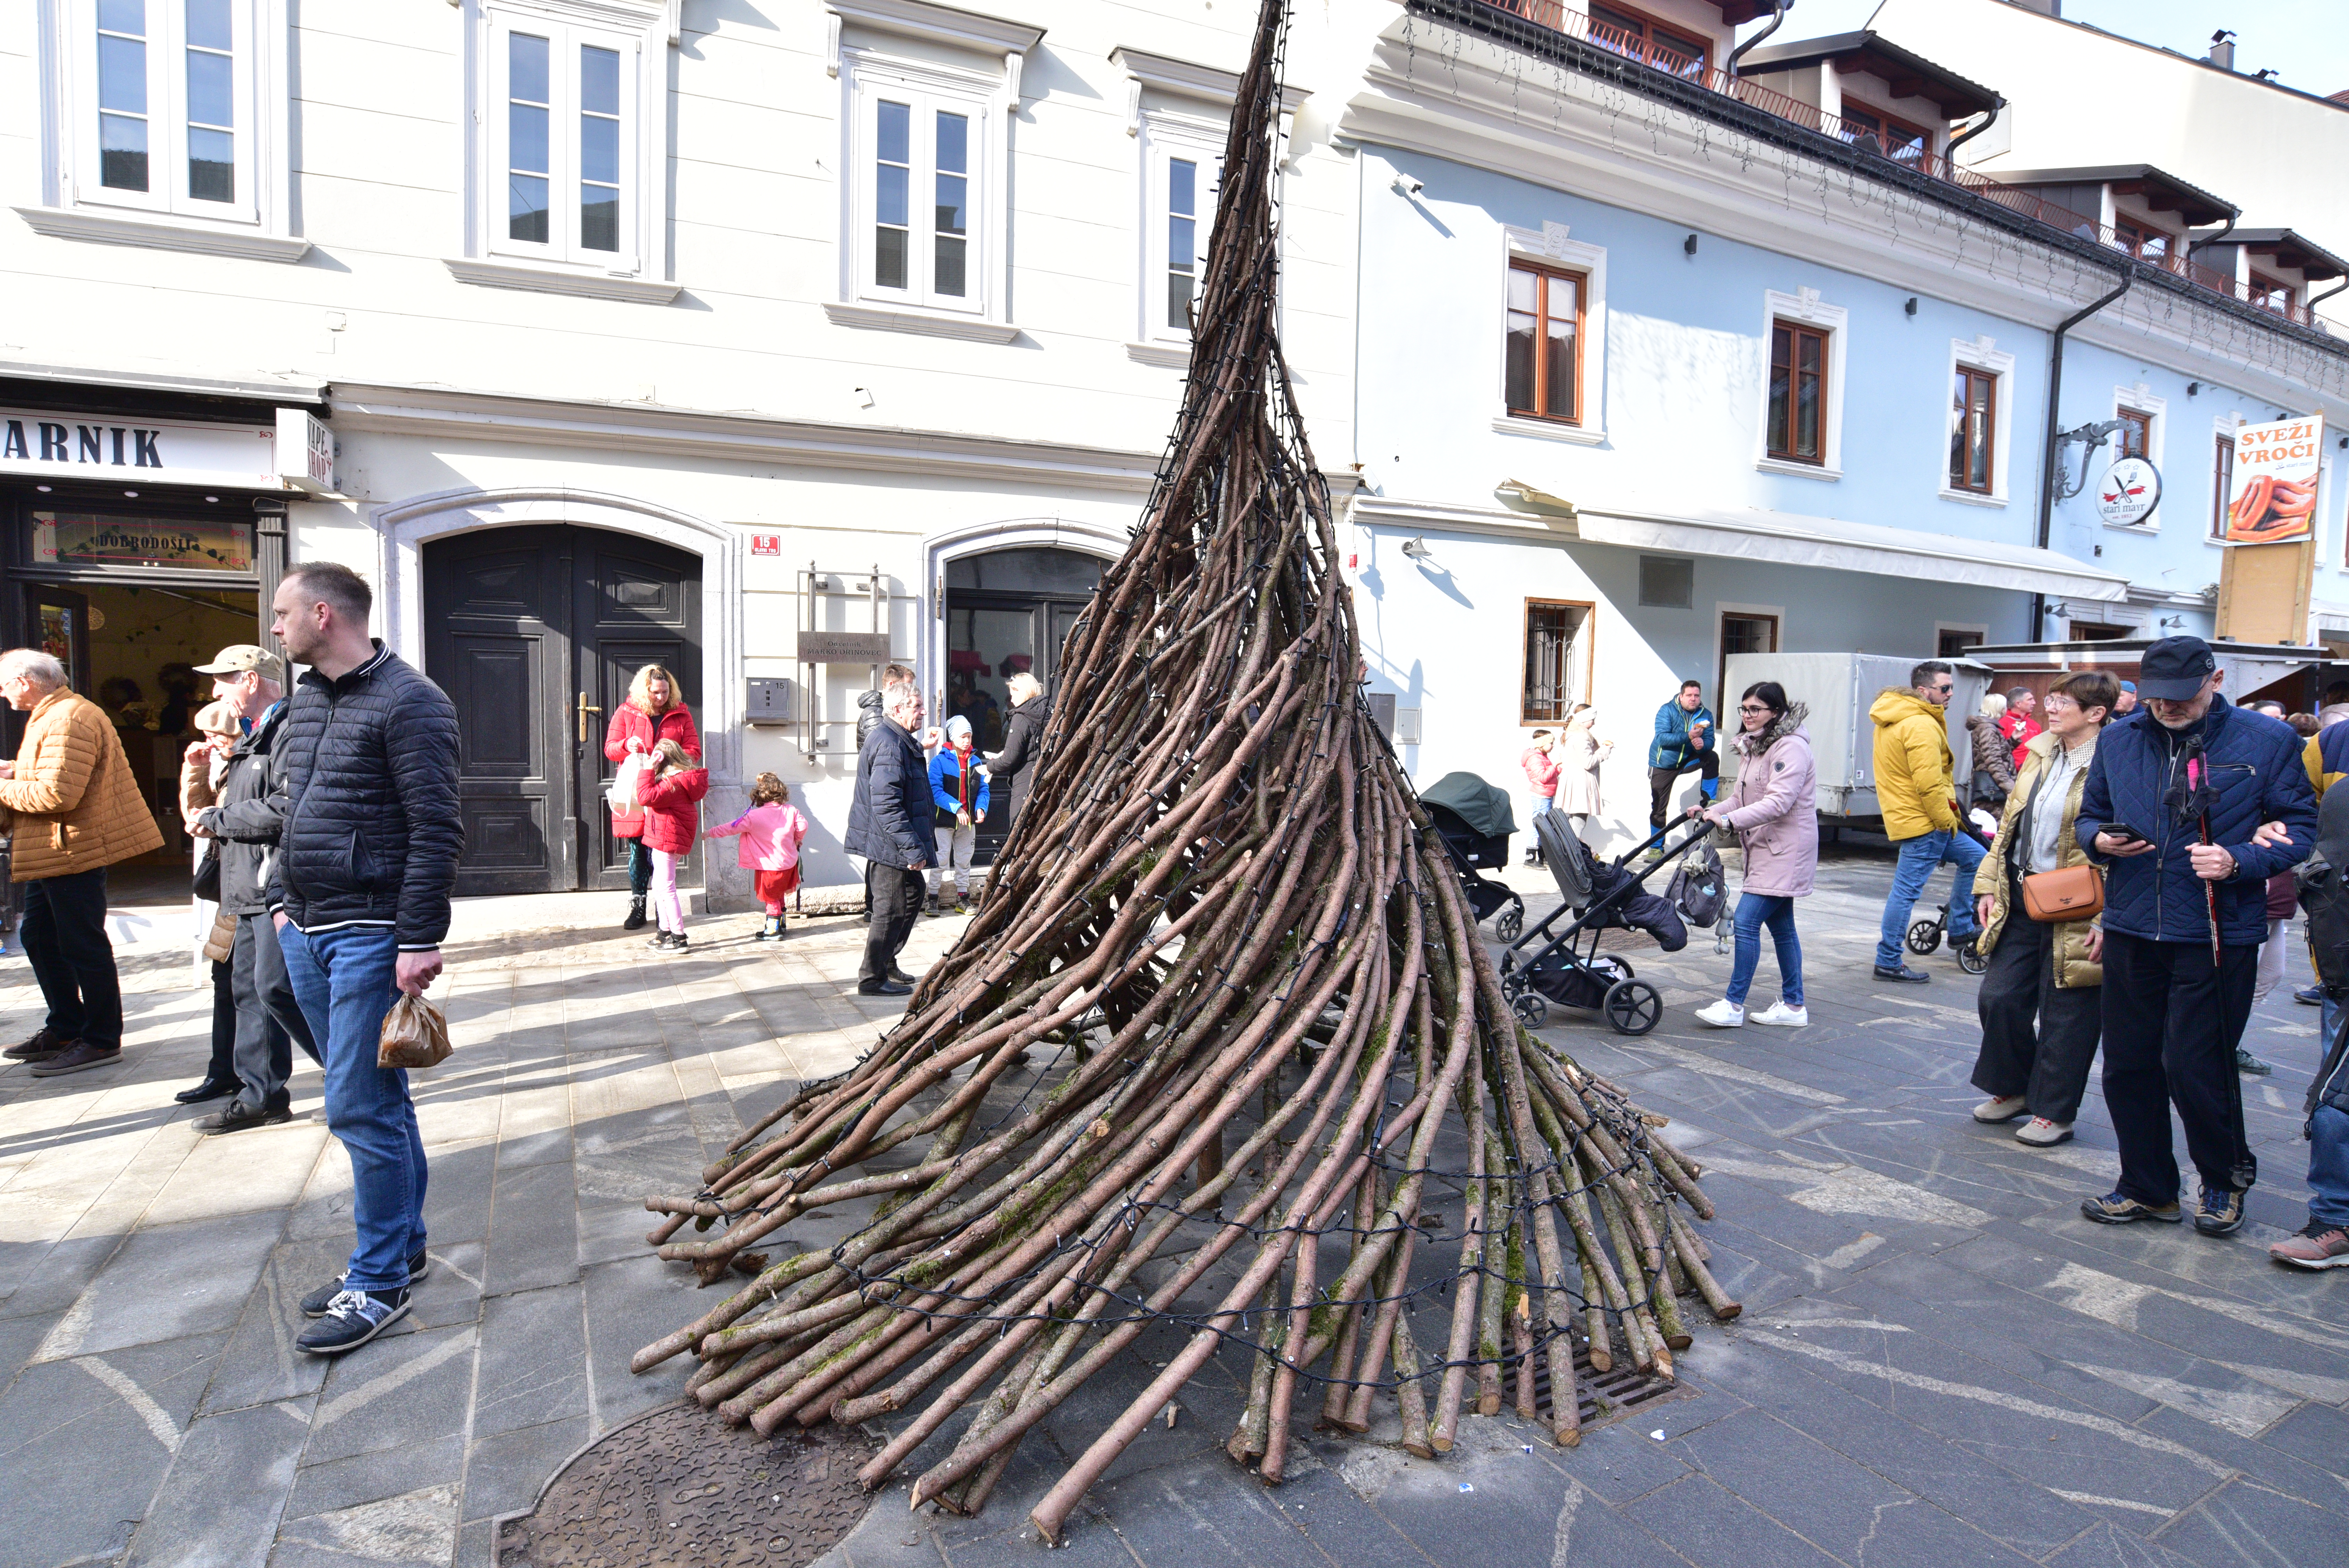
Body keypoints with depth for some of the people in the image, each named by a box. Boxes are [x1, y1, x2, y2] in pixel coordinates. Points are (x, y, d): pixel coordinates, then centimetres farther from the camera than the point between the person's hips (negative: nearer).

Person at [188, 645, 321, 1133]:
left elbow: (283, 812, -23)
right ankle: (261, 1097, 20)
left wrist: (217, 819, -11)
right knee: (249, 990, 12)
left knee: (276, 987, -11)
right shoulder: (253, 737, 20)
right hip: (252, 889, 11)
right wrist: (215, 818, 6)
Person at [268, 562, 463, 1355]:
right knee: (375, 1100, 16)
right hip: (307, 933, 9)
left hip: (370, 934, -8)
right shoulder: (305, 702, 14)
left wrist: (420, 940, -19)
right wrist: (282, 900, 16)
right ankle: (403, 1249, 28)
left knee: (361, 1107, -4)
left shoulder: (406, 701, -13)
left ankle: (380, 1283, 9)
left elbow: (436, 831, -17)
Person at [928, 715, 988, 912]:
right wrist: (956, 808, -23)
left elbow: (983, 789, 9)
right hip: (944, 819, -5)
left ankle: (963, 899, 20)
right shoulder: (940, 761, -7)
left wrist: (980, 808, -11)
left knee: (964, 861, 12)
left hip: (968, 820, 5)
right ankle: (933, 899, 6)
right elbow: (935, 791, -15)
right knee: (941, 860, -2)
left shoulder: (976, 761, 7)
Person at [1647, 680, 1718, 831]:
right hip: (1663, 765, -3)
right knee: (1658, 809, 0)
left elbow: (1710, 741, -12)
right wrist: (1688, 736, -40)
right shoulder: (1667, 710, -15)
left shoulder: (1705, 715, -5)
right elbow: (1662, 738, -28)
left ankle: (1709, 803, -10)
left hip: (1687, 761, 3)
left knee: (1712, 758, -22)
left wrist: (1703, 744, -37)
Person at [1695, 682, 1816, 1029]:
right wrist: (1713, 812, -3)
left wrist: (1729, 820, -31)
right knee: (1780, 926, 14)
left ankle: (1734, 1005, -6)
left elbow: (1778, 803, -25)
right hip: (1765, 848, 10)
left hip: (1784, 851, -10)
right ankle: (1793, 1006, 23)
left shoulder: (1791, 747, -16)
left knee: (1747, 921, -12)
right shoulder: (1753, 747, 15)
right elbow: (1741, 797, 15)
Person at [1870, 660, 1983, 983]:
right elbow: (1929, 784, -23)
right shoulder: (1921, 725, -18)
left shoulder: (1895, 720, 14)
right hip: (1924, 822, -11)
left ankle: (1960, 930, 28)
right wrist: (1947, 820, -12)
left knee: (1974, 858, 20)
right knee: (1907, 890, -5)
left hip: (1908, 815, 11)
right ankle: (1888, 962, 0)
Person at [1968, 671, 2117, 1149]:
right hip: (2022, 896, 7)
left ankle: (2055, 1112, 21)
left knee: (2065, 1013, 6)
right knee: (1999, 997, 10)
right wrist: (1990, 886, 9)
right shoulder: (2040, 752, 9)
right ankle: (2013, 1089, 31)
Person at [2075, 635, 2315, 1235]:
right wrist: (2100, 840, -5)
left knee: (2196, 1068, 0)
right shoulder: (2119, 740, 8)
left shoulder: (2266, 740, -2)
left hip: (2218, 934, -4)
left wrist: (2239, 861, -19)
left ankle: (2226, 1180, 29)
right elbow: (2090, 816, 17)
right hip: (2131, 931, 4)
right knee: (2128, 1066, 9)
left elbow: (2300, 830, -2)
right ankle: (2148, 1189, 27)